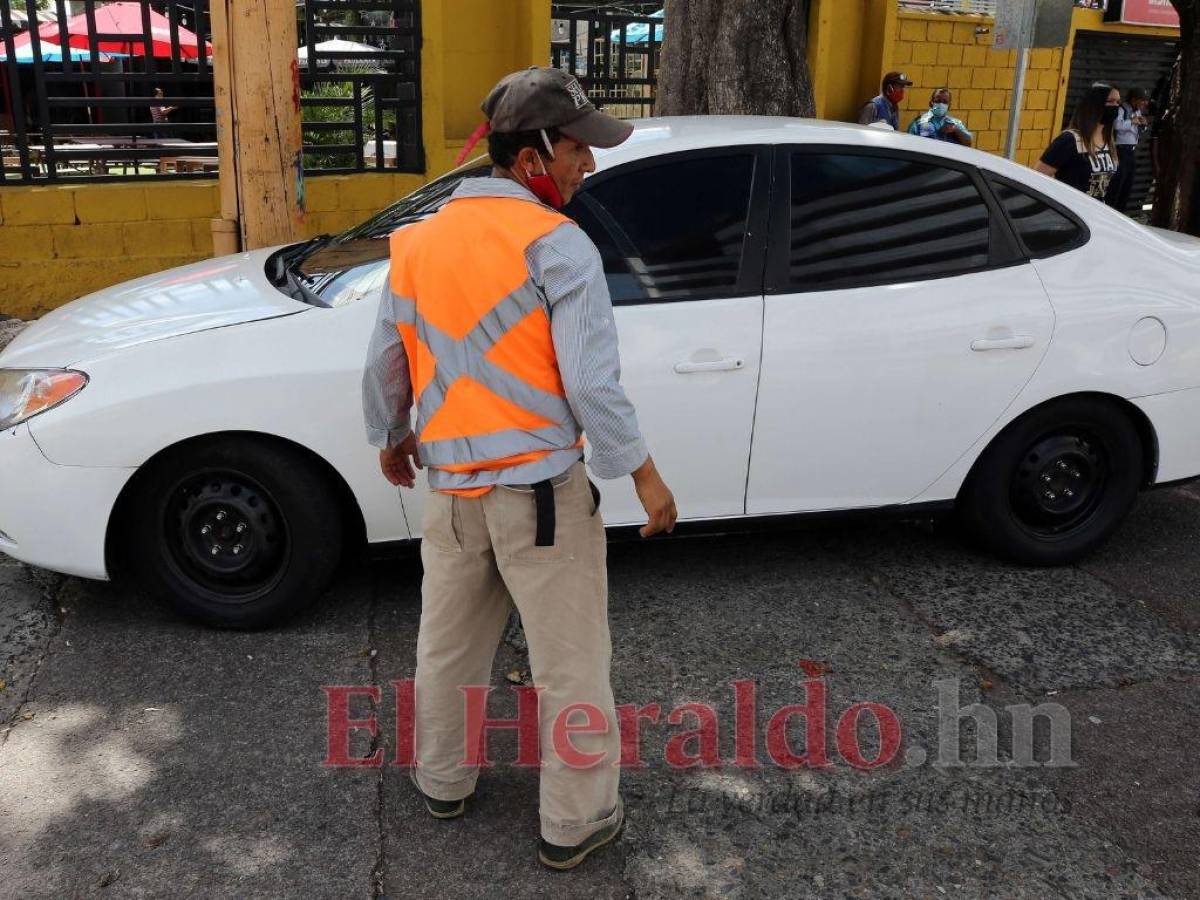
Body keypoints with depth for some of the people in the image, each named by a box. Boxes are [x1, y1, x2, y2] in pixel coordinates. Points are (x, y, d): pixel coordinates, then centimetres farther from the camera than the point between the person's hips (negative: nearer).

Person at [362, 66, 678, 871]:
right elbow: (593, 381, -18)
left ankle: (443, 783, 41)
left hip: (451, 485, 6)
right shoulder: (556, 244, -13)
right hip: (540, 485, -6)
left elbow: (385, 363, 13)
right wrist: (644, 474, -8)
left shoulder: (419, 240, 6)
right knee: (570, 663, 8)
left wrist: (390, 438, 29)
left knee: (448, 646, 23)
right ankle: (576, 822, 21)